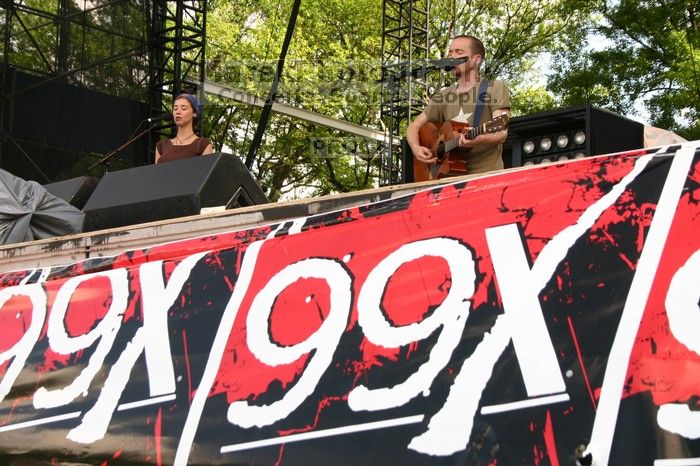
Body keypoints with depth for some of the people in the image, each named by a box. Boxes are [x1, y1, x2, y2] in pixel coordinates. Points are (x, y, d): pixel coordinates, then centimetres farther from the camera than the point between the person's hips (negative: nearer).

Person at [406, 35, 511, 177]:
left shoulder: (495, 88, 3)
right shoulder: (443, 96, 17)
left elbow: (501, 133, -7)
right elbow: (414, 126, 20)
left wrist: (478, 139, -28)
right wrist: (416, 148, -1)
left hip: (486, 173, -4)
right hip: (451, 176, 4)